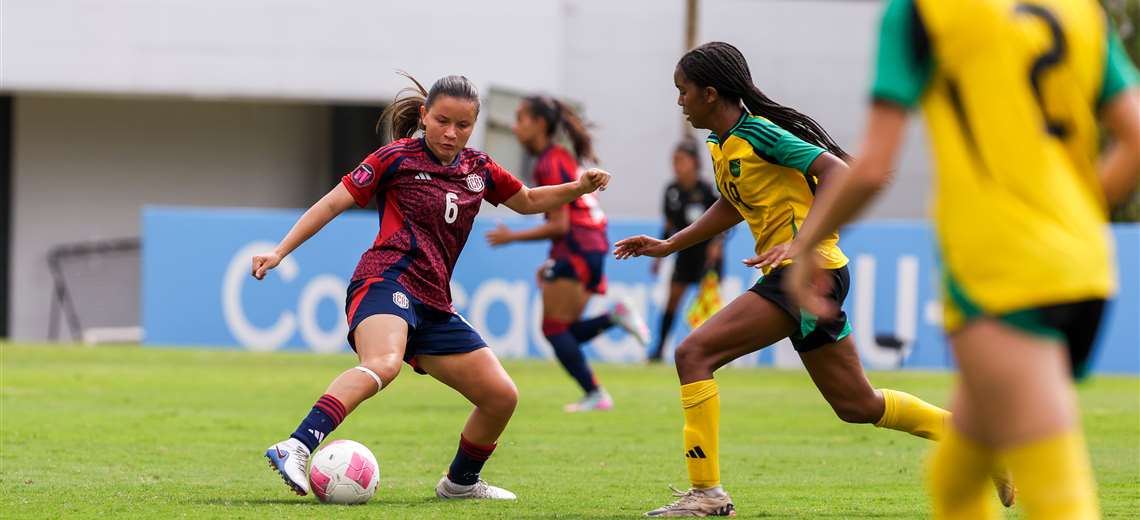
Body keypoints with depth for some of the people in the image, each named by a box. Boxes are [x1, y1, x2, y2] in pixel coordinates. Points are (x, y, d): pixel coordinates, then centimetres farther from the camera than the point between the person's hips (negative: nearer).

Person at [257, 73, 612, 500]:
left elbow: (527, 201, 34)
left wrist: (578, 188, 17)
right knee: (383, 363, -39)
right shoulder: (397, 158, 2)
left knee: (501, 396, 5)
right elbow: (333, 203, 2)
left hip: (433, 304, 7)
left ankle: (461, 482, 29)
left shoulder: (477, 168, 18)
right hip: (387, 281, -7)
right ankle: (295, 449, -54)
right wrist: (279, 252, -5)